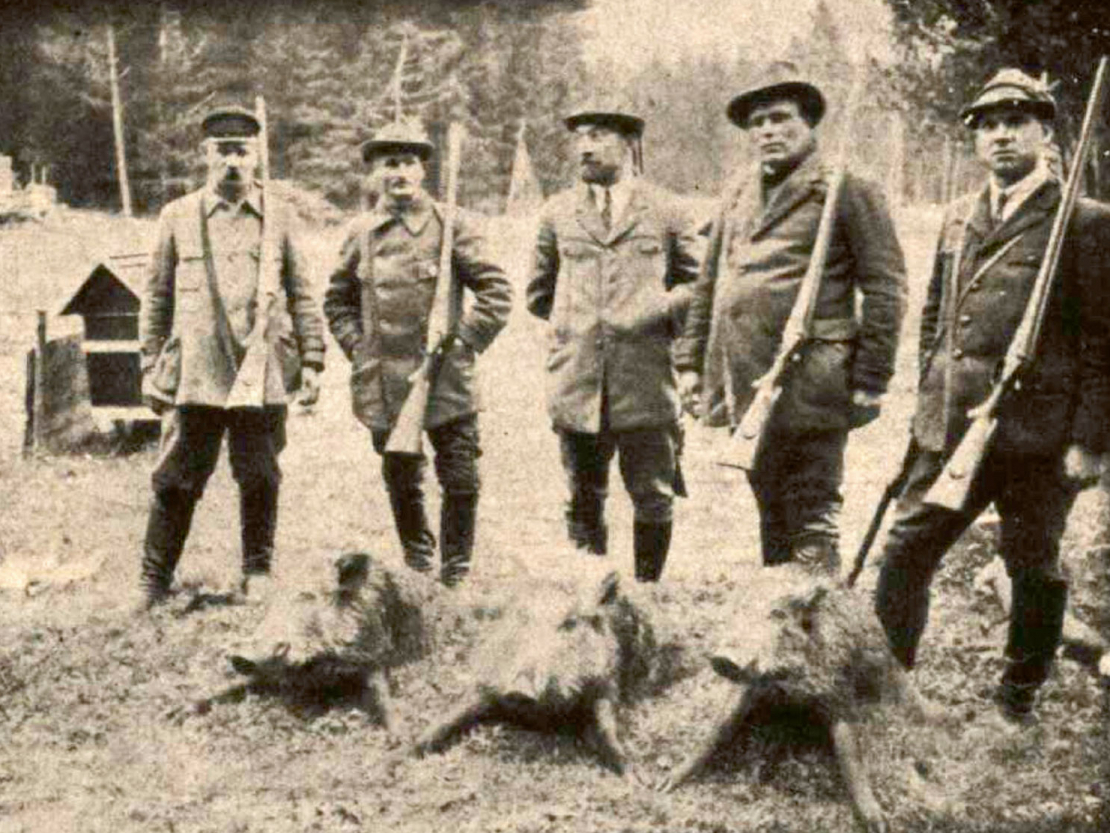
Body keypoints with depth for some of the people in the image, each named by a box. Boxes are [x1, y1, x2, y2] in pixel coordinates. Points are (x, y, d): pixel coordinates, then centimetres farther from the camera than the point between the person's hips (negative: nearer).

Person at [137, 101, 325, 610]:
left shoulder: (278, 217, 6)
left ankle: (258, 577, 24)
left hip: (264, 375, 0)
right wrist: (151, 367, 6)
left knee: (259, 481, 8)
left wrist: (311, 362, 3)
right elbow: (156, 298, 10)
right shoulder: (177, 217, 6)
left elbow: (301, 296, 8)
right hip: (195, 373, 0)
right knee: (176, 482, 3)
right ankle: (154, 586, 14)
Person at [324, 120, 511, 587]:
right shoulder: (360, 233, 6)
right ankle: (417, 562, 32)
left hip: (446, 381, -2)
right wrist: (357, 347, 5)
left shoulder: (453, 226, -2)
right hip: (385, 386, 3)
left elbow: (496, 292, -1)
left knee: (460, 482, 0)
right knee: (401, 483, 14)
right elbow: (337, 299, 18)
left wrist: (463, 343, -8)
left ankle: (455, 575, 15)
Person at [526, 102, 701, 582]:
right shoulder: (557, 213, 12)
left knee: (653, 499, 4)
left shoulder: (666, 211, 7)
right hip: (576, 382, 2)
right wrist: (571, 320, 9)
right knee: (584, 500, 9)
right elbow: (539, 293, 20)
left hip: (646, 381, -1)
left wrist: (664, 310, 0)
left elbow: (697, 284, 13)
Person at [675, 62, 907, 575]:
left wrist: (869, 381, -10)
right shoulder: (738, 195, 16)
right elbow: (708, 286, 21)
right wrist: (691, 361, 14)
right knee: (770, 511, 16)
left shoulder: (845, 190, -2)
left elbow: (886, 288, -6)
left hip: (808, 391, -6)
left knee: (812, 517, -1)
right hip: (745, 388, 6)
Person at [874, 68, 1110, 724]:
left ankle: (1018, 705, 26)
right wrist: (927, 404, 14)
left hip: (1038, 439, -5)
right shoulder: (959, 219, 11)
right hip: (951, 431, 5)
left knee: (1034, 571, 9)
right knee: (906, 551, 5)